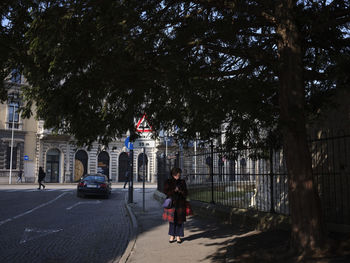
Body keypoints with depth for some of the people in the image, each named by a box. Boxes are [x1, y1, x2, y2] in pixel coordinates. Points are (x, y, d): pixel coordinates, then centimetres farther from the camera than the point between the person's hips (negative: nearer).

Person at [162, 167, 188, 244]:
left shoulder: (182, 182, 8)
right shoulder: (168, 182, 3)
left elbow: (185, 193, 5)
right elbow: (165, 192, -5)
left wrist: (180, 191, -16)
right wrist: (174, 190, -18)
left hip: (180, 204, 1)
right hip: (171, 203, -1)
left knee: (180, 220, 1)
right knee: (172, 220, 1)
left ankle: (178, 236, 11)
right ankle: (172, 236, 13)